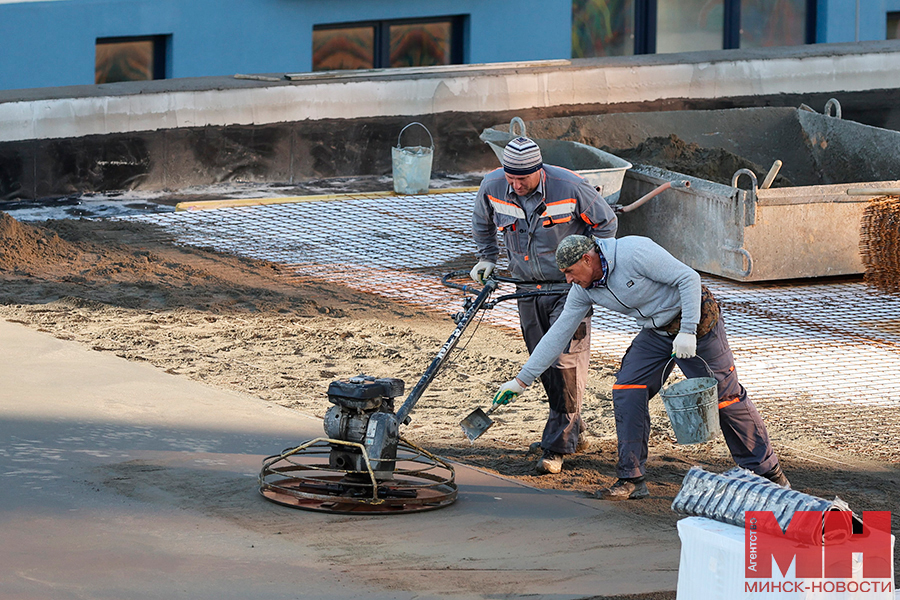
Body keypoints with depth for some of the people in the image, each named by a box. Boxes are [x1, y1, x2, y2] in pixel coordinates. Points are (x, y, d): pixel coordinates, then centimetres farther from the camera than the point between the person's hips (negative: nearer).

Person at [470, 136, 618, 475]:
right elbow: (482, 221, 15)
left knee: (566, 362, -13)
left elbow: (605, 222, -5)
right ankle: (574, 433, 26)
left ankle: (556, 447, -11)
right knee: (543, 364, 11)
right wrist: (487, 258, 10)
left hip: (570, 287, -5)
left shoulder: (569, 187, -21)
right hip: (528, 289, 5)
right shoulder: (492, 186, -10)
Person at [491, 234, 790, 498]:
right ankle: (631, 480, -3)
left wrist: (687, 332, -29)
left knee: (725, 396, -3)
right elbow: (559, 333, 2)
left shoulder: (634, 253, -27)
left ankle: (767, 472, 9)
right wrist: (522, 379, 1)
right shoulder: (584, 289, -4)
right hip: (656, 332, 7)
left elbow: (689, 278, -24)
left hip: (696, 319, -7)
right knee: (626, 390, -8)